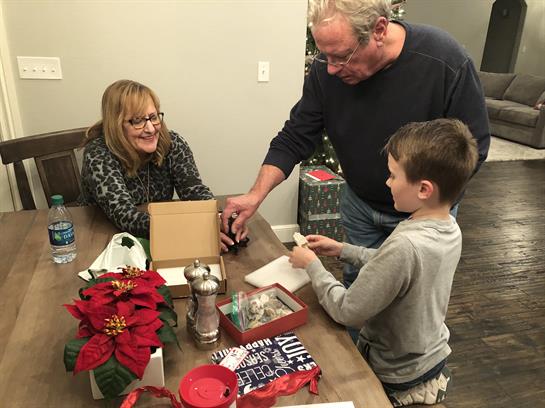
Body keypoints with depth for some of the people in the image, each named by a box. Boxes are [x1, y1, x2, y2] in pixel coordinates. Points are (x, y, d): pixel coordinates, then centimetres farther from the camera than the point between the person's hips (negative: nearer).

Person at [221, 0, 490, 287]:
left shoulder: (446, 63, -27)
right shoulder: (326, 69, -18)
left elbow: (473, 148, -16)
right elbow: (294, 139, -12)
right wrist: (256, 195, -23)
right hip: (360, 204, 3)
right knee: (355, 285, 18)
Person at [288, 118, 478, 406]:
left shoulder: (405, 244, -37)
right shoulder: (450, 229, -10)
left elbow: (347, 313, -27)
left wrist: (312, 265, -14)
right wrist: (342, 250, 2)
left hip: (396, 382, -7)